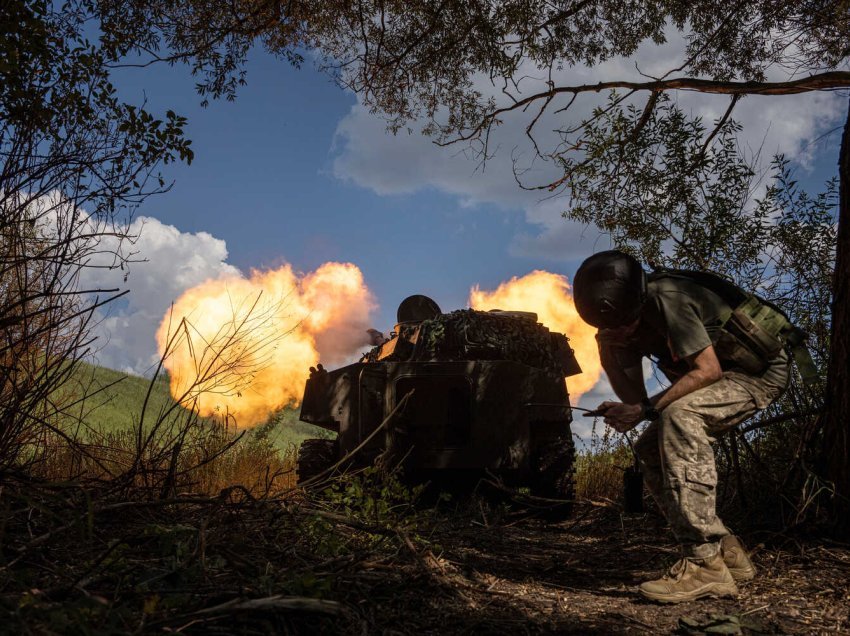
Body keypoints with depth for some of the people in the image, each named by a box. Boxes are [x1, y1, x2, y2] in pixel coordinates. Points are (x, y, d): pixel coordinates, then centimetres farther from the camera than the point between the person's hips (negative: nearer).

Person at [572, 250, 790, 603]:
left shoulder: (666, 299, -28)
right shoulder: (627, 320, -3)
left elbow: (708, 371, -28)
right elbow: (633, 394, -2)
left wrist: (645, 410, -30)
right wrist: (607, 349, -18)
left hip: (761, 371, -9)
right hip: (725, 374, 9)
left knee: (679, 415, -33)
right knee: (650, 450, 1)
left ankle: (706, 564, -32)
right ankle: (726, 551, 8)